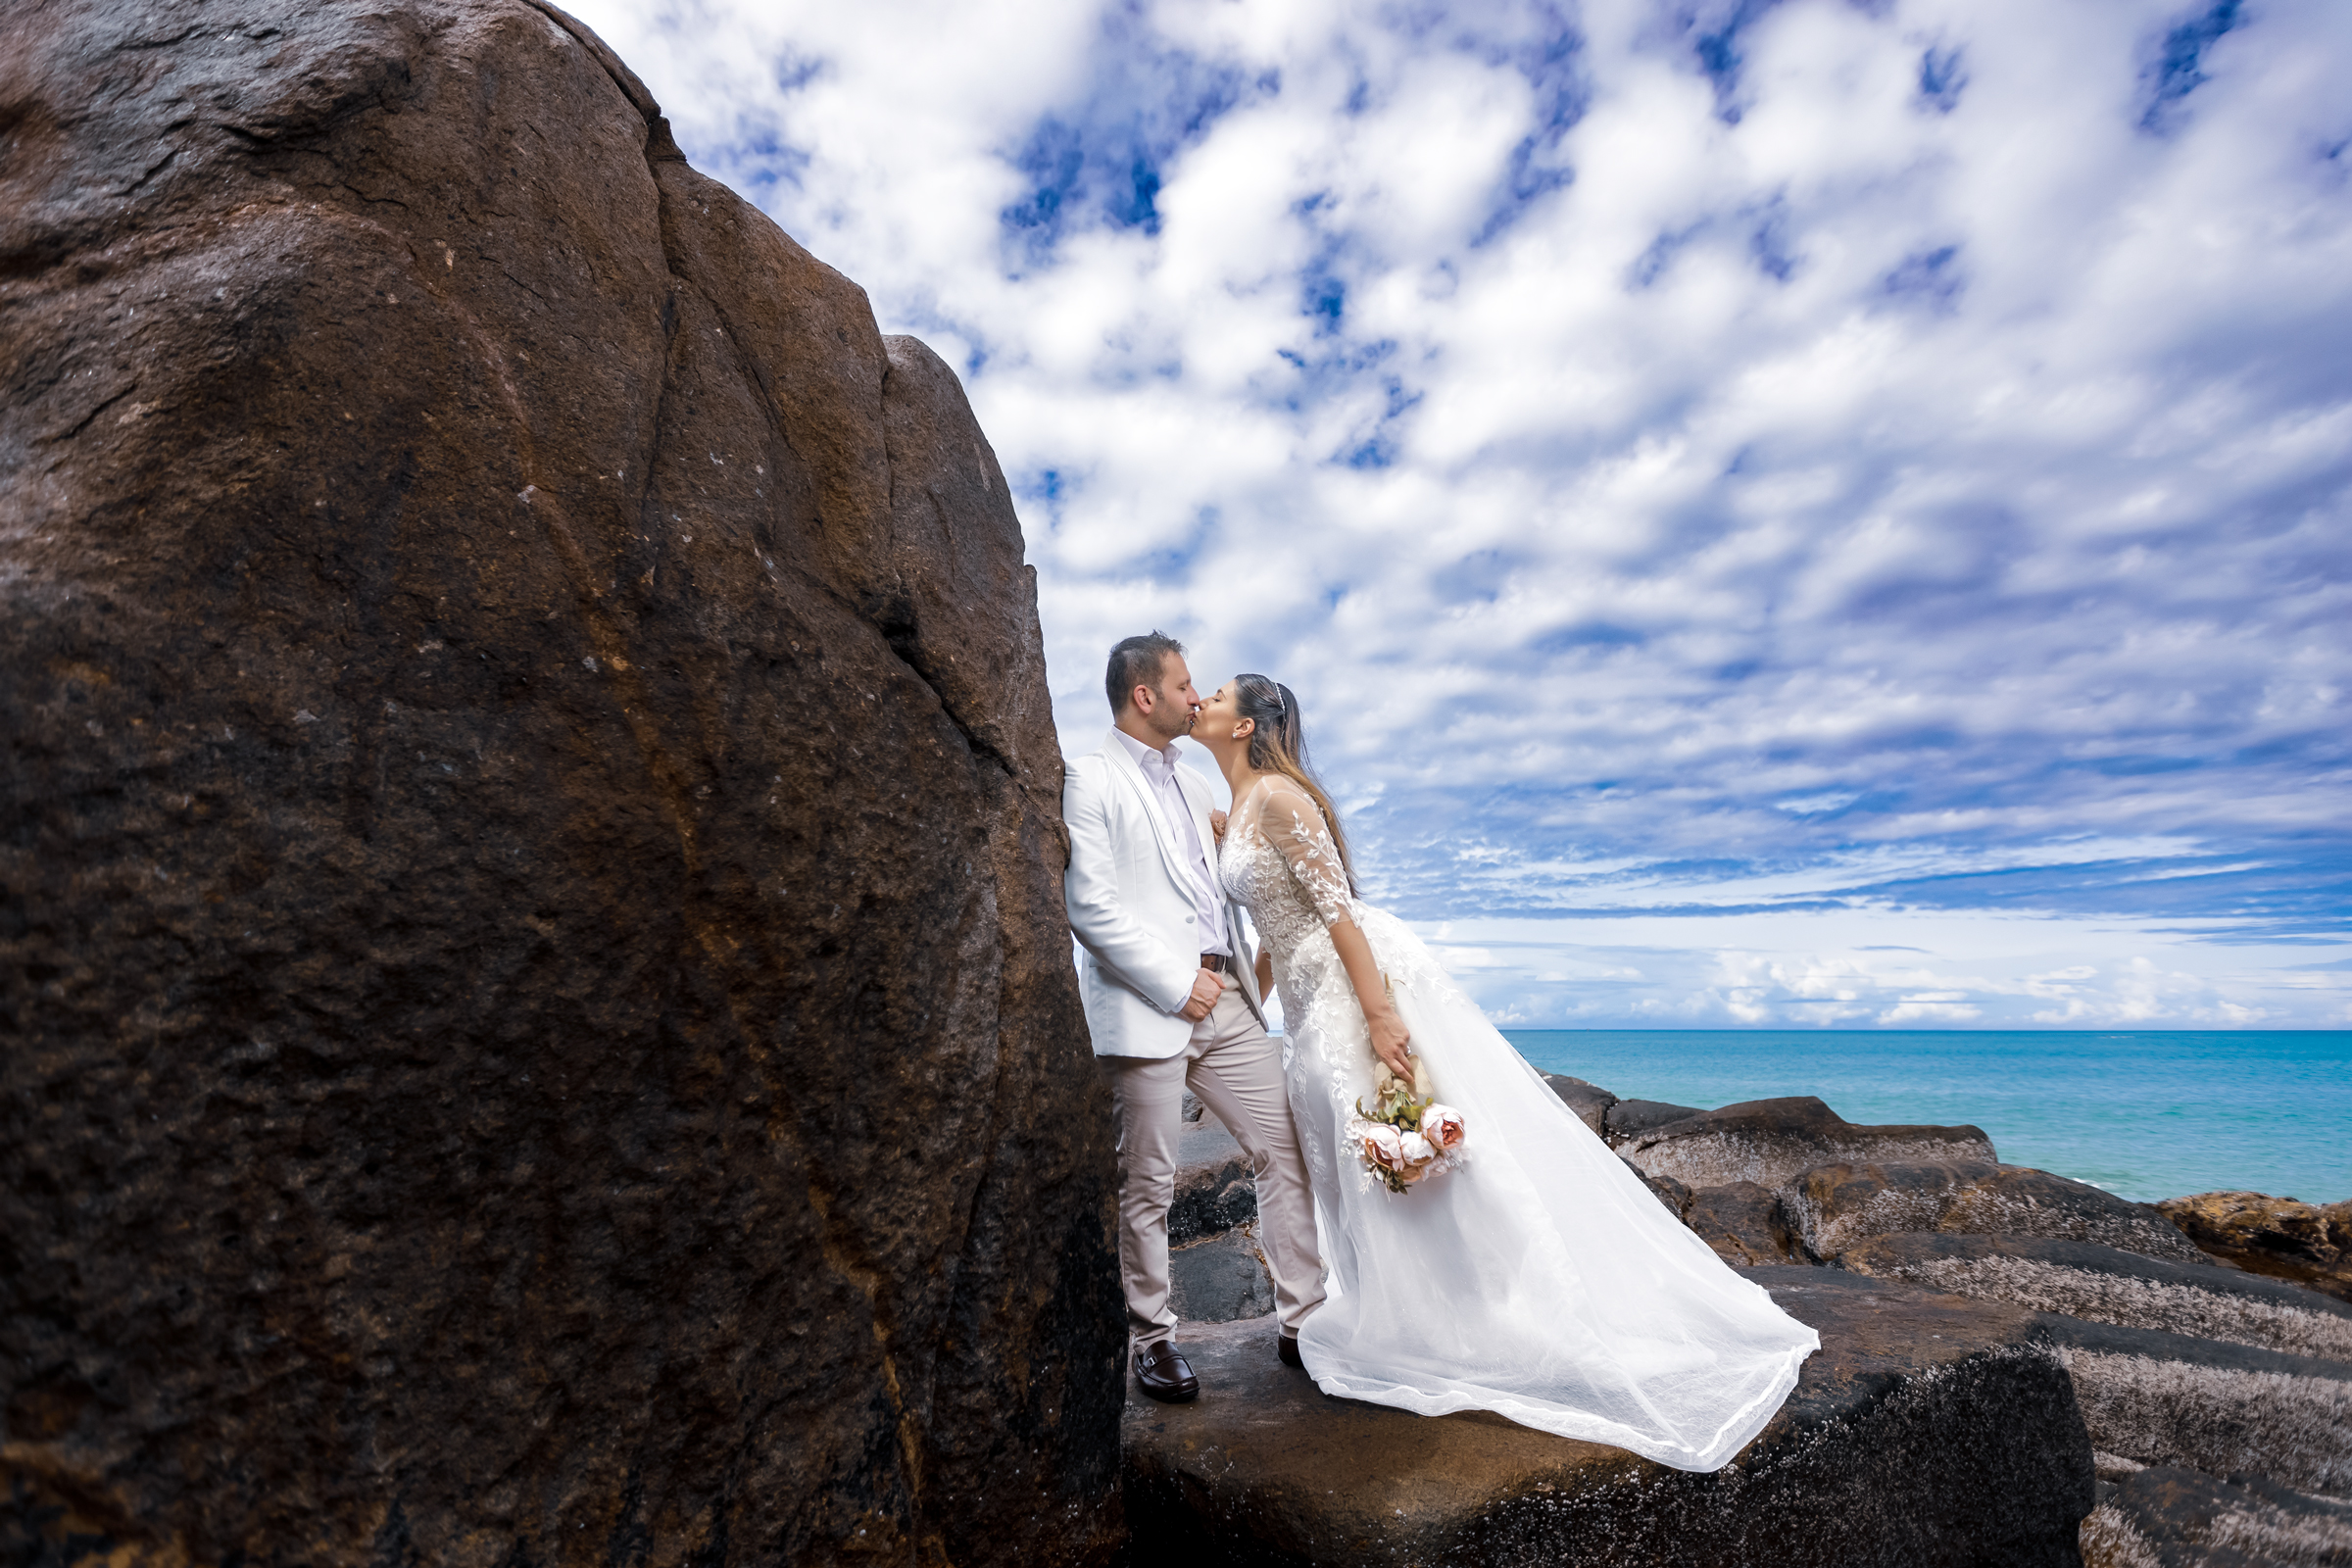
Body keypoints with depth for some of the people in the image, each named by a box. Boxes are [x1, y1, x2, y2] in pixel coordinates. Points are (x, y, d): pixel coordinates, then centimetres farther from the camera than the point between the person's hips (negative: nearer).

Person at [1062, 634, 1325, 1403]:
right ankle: (1152, 1339, 23)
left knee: (1288, 1152, 6)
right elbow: (1089, 908, -13)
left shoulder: (1194, 783, 19)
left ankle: (1304, 1320, 20)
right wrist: (1176, 984, -14)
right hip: (1146, 1008, -7)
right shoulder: (1089, 778, -5)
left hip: (1227, 1000, 7)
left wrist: (1246, 972, 12)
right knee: (1147, 1187, 4)